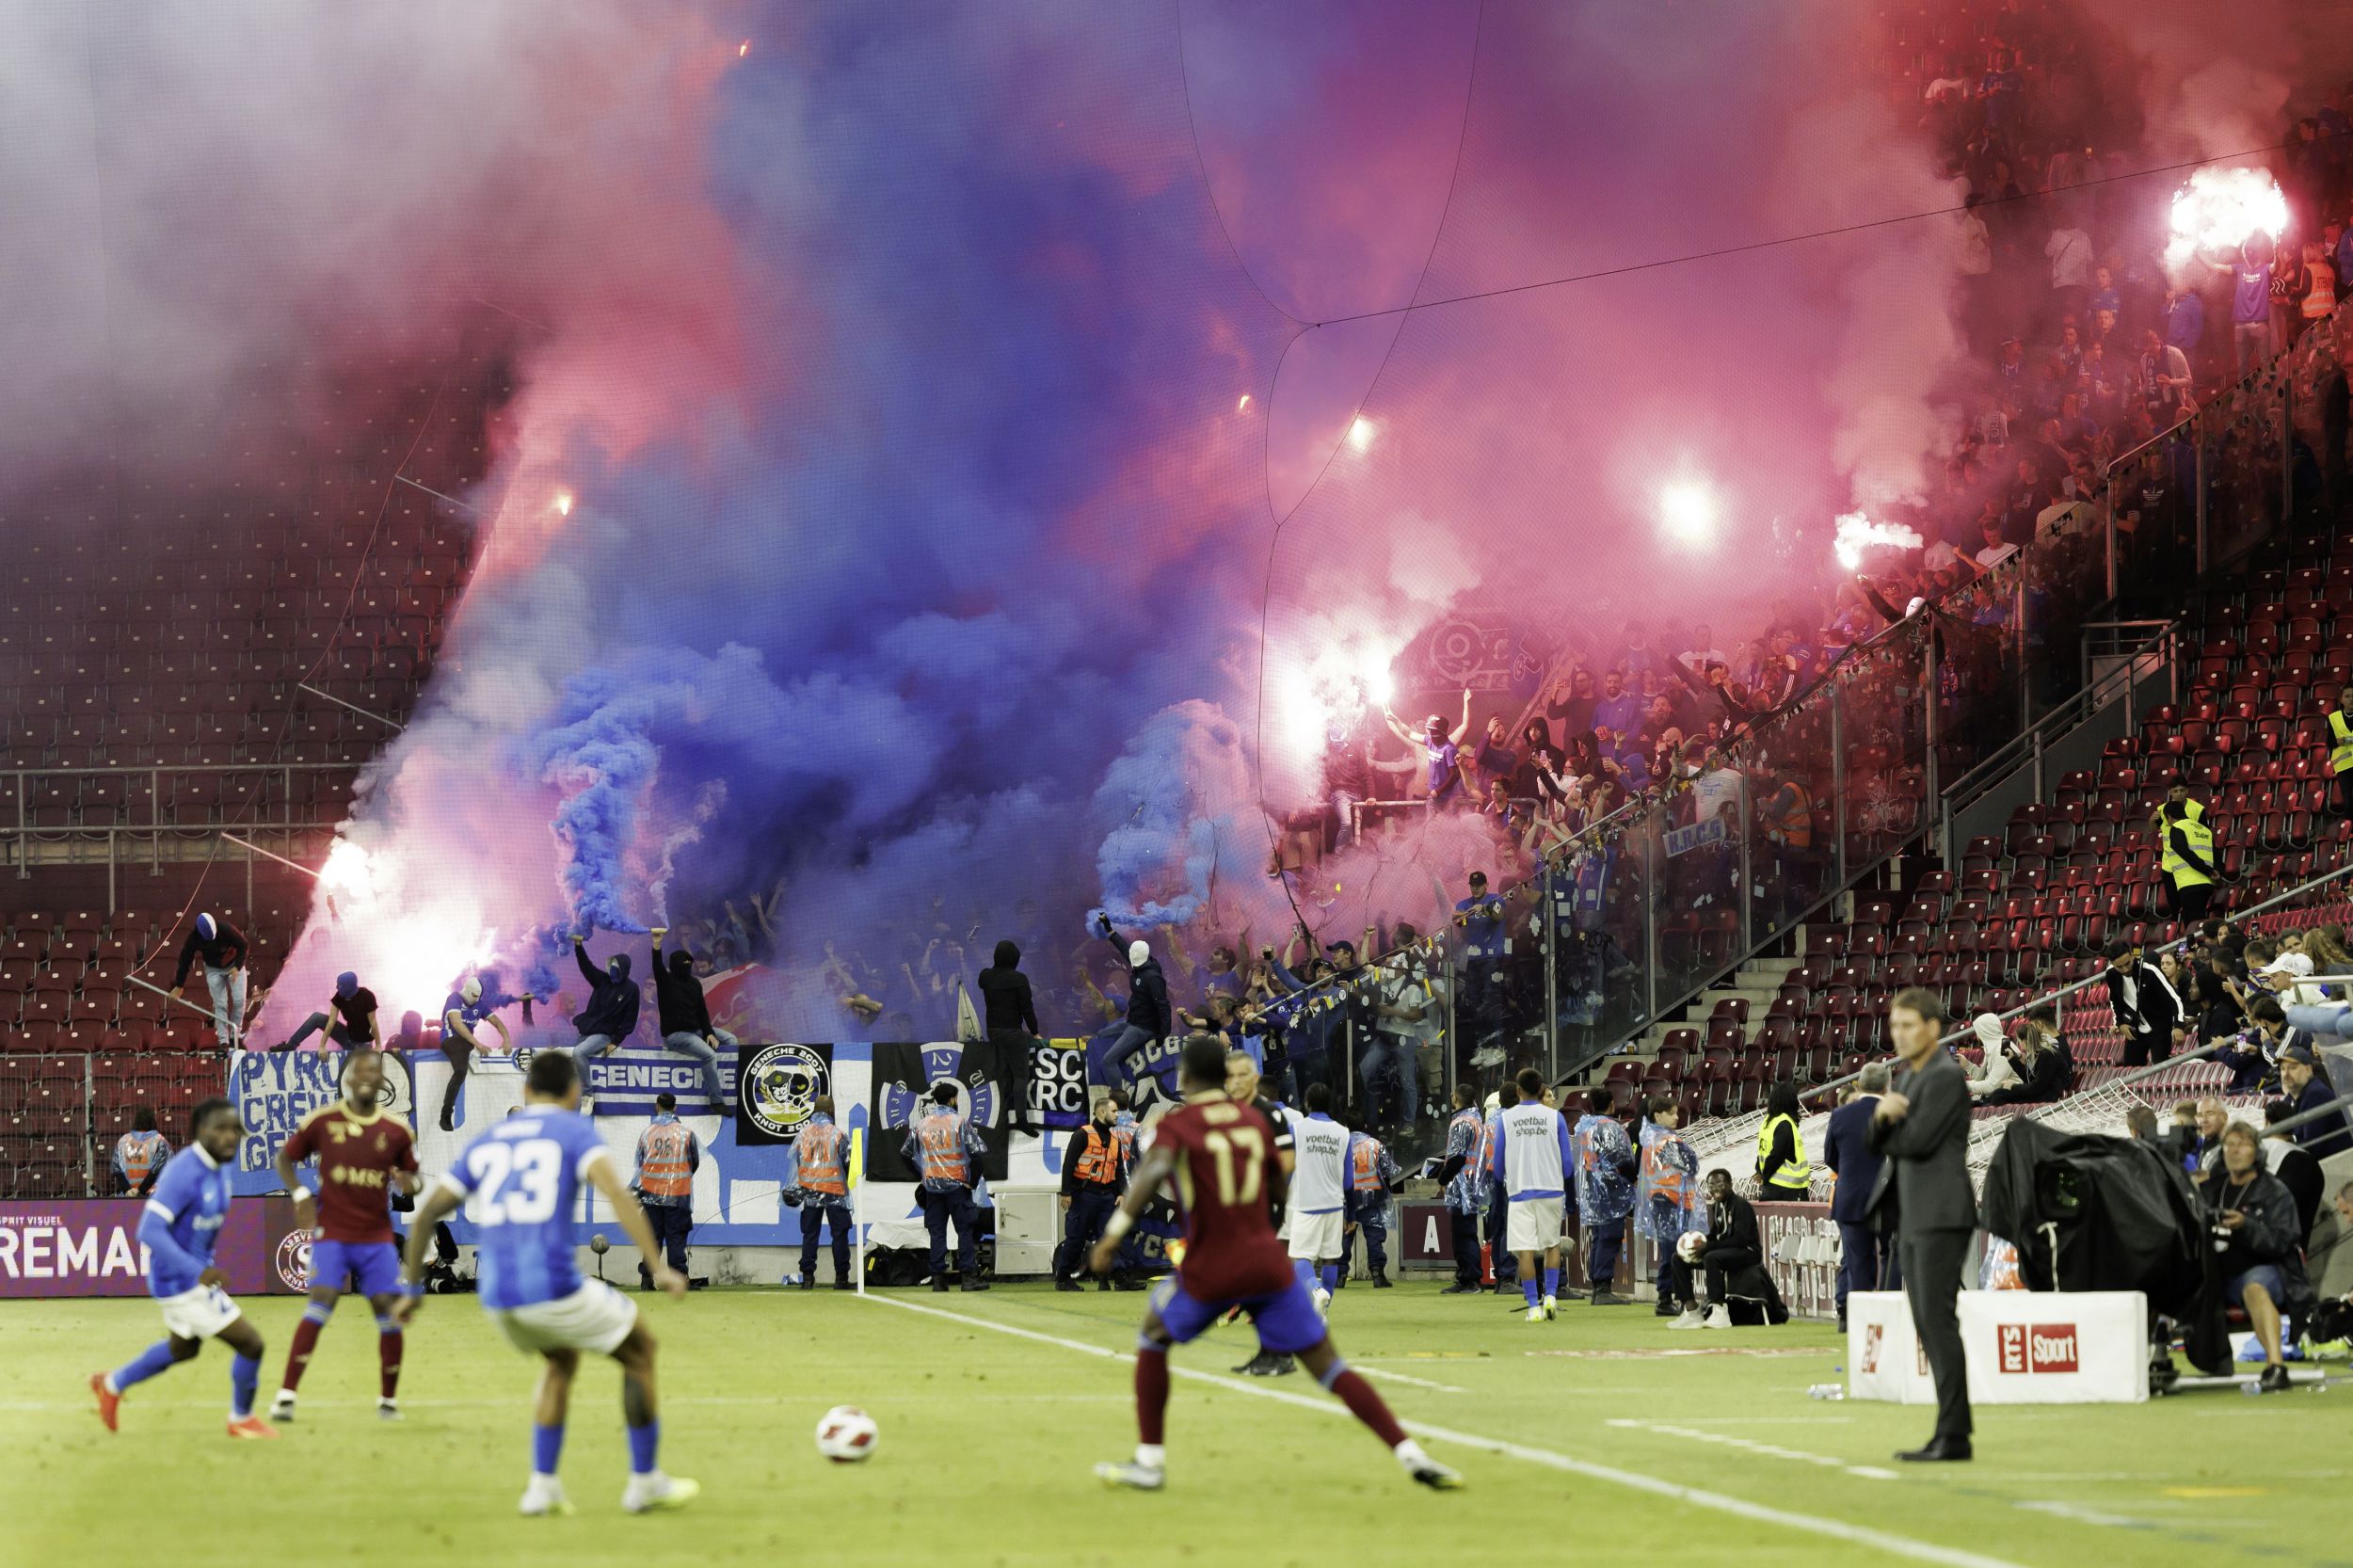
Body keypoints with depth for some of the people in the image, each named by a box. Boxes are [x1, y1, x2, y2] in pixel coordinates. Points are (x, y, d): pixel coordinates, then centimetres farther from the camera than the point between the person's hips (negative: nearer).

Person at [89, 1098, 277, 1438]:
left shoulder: (224, 1166, 0)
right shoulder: (183, 1172, -28)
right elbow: (150, 1231, -32)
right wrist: (198, 1271, -38)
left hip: (196, 1273, 10)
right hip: (181, 1282, -10)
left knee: (183, 1349, 31)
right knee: (250, 1343, -4)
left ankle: (112, 1384, 49)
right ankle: (241, 1419, 20)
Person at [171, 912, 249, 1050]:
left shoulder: (226, 929, -29)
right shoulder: (194, 938, -24)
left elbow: (243, 946, -17)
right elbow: (185, 960, -14)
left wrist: (237, 967, -28)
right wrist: (179, 985, -11)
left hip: (234, 966, -1)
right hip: (214, 969, 1)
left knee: (239, 1000, -8)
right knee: (220, 1004, -7)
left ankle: (235, 1034, 7)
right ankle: (224, 1041, -5)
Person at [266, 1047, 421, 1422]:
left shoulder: (396, 1131, 4)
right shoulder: (322, 1121, -2)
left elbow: (412, 1176, 15)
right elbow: (285, 1159, 9)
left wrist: (411, 1183, -10)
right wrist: (300, 1195, -7)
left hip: (377, 1237, 3)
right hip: (332, 1232, -3)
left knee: (388, 1311, -2)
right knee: (321, 1302, -17)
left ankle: (388, 1399, 15)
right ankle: (286, 1395, -15)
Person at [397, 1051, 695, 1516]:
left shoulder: (487, 1142, 20)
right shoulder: (575, 1129, 4)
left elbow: (427, 1213, 17)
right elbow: (615, 1192, -14)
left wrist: (414, 1289, 27)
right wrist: (658, 1268, -19)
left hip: (496, 1297, 6)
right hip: (555, 1284, -5)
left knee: (562, 1360, 33)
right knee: (640, 1350, 19)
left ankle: (543, 1484, 22)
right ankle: (645, 1481, 21)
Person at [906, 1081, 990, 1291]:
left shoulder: (921, 1124, 7)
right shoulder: (960, 1121, -5)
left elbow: (907, 1153, 15)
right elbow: (977, 1150, -12)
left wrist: (921, 1175, 23)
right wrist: (973, 1180, -3)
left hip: (932, 1187, 4)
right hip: (957, 1185, -4)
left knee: (937, 1232, 6)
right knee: (965, 1229, 1)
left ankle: (938, 1279, 3)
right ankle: (968, 1276, -3)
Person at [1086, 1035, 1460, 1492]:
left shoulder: (1177, 1125, -3)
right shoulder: (1255, 1119, 10)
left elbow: (1153, 1170, -25)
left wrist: (1114, 1231, -31)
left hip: (1209, 1272, -3)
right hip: (1269, 1264, 3)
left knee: (1152, 1338, 23)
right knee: (1329, 1367, 3)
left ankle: (1150, 1462, 18)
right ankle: (1411, 1455, -12)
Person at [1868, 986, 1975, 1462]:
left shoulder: (1945, 1077, -11)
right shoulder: (1909, 1076, 18)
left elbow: (1918, 1140, -21)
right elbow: (1878, 1143, 12)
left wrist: (1887, 1124, 1)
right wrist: (1883, 1116, -11)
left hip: (1940, 1217, -10)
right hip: (1911, 1218, 10)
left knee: (1939, 1321, -11)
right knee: (1927, 1326, 10)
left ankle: (1953, 1435, -11)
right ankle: (1953, 1423, 15)